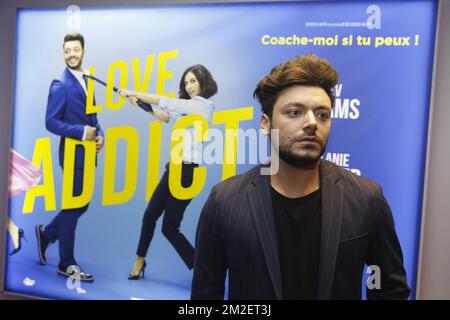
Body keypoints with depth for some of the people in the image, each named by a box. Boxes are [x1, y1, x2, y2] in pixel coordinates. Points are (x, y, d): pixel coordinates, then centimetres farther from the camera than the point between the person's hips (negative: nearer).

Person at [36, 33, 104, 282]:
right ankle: (67, 264, 16)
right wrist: (81, 132, -21)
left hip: (87, 154, 8)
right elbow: (51, 122, -15)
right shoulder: (61, 85, -11)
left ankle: (46, 233, 39)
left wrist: (99, 135, -1)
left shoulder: (86, 80, 14)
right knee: (73, 206, 1)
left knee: (80, 205, 16)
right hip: (73, 154, -8)